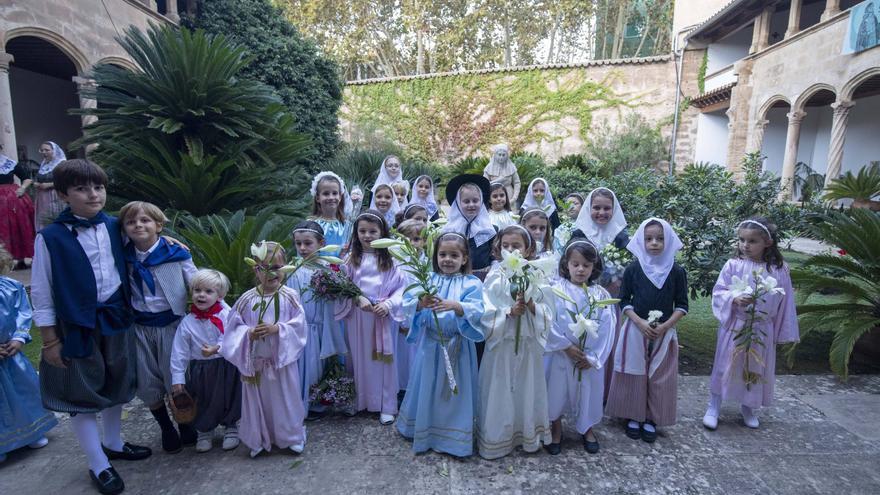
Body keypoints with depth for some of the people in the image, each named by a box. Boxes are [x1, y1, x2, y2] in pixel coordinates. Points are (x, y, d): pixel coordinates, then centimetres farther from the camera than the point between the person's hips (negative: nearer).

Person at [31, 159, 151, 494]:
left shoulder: (114, 226, -2)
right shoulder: (50, 237, -13)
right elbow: (41, 294, -9)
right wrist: (50, 340, -8)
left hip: (116, 319, 4)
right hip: (77, 325, -4)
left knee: (116, 386, 19)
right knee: (82, 395, 10)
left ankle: (113, 443, 42)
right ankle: (98, 465, 27)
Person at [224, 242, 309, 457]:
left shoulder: (290, 296, -9)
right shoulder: (247, 299, -5)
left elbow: (299, 325, -10)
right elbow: (234, 328, -1)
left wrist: (277, 328, -23)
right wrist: (248, 334, -20)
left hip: (282, 359, -1)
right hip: (255, 361, 1)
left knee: (286, 399, 12)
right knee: (258, 401, 15)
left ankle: (291, 437, 34)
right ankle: (260, 440, 37)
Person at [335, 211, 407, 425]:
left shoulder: (391, 258, -3)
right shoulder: (351, 258, 2)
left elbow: (402, 286, -5)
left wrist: (389, 304, -18)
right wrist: (358, 299, -15)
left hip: (384, 316, -1)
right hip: (357, 316, 2)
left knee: (384, 360, 6)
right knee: (359, 358, 12)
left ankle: (387, 406, 20)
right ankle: (359, 401, 31)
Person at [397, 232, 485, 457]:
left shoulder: (471, 284, -6)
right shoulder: (427, 279, -1)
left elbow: (476, 312, -19)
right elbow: (408, 303, -10)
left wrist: (455, 306, -36)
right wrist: (421, 303, -31)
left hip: (457, 346, -2)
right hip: (429, 344, 2)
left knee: (455, 392, 10)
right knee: (427, 387, 16)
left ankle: (454, 438, 30)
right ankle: (423, 430, 40)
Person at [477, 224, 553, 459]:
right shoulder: (495, 277, -5)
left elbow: (548, 313, -3)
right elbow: (486, 312, -10)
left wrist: (531, 305, -21)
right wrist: (509, 312, -23)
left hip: (529, 345, 1)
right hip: (501, 343, -1)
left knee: (527, 390, 14)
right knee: (499, 391, 8)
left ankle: (529, 435, 35)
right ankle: (496, 440, 25)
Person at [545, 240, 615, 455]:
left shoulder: (601, 295, -2)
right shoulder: (557, 290, -9)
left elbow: (606, 328, -4)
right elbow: (549, 322, -14)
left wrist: (593, 357, -9)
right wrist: (567, 347, -16)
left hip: (591, 358, 2)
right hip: (560, 354, -2)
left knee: (588, 392, 15)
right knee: (557, 390, 9)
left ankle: (587, 428, 40)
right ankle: (556, 430, 32)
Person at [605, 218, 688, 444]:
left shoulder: (676, 271, -2)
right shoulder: (633, 269, -3)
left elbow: (682, 305, 1)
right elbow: (624, 301, -1)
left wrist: (665, 325, -13)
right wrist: (639, 322, -15)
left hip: (665, 332, 1)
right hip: (635, 330, 0)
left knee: (660, 377, 7)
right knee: (633, 375, 5)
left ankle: (651, 419, 22)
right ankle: (633, 416, 20)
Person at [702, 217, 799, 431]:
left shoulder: (780, 269, -6)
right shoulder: (733, 265, -11)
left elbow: (785, 302, 1)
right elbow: (718, 292, -7)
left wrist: (785, 333, 5)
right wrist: (735, 299, -27)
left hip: (762, 329, 2)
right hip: (734, 327, -2)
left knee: (756, 369, 16)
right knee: (725, 366, 7)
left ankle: (748, 408, 38)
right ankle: (713, 408, 22)